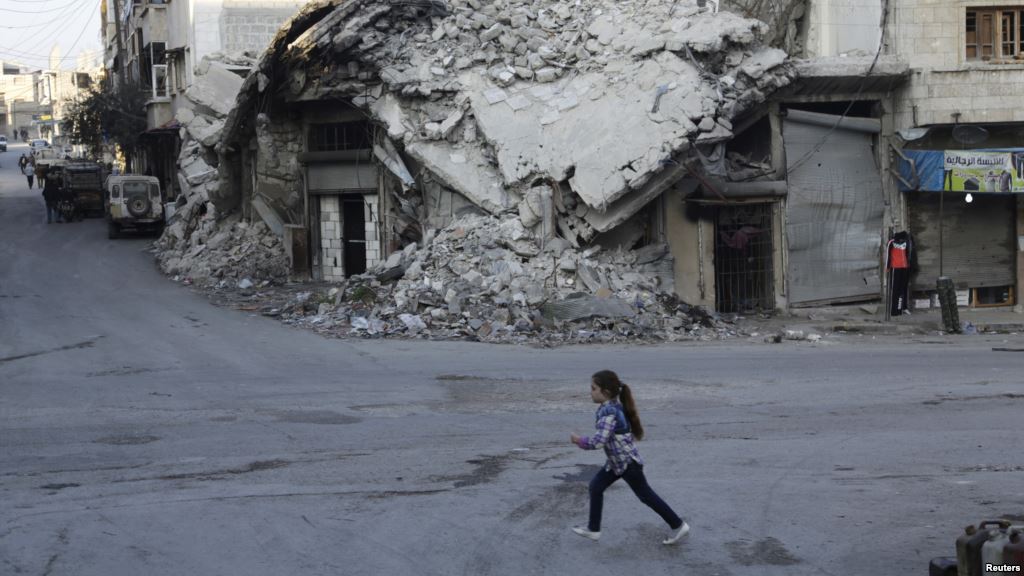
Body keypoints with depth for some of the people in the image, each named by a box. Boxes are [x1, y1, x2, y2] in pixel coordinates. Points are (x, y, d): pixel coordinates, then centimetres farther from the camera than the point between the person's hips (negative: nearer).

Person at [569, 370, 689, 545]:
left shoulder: (609, 412, -27)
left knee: (645, 495, 3)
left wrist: (580, 441, -20)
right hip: (617, 461, 10)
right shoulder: (614, 406, 3)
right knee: (596, 486, 11)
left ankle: (678, 526, 14)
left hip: (628, 462, -10)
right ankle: (593, 529, 20)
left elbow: (599, 440, -33)